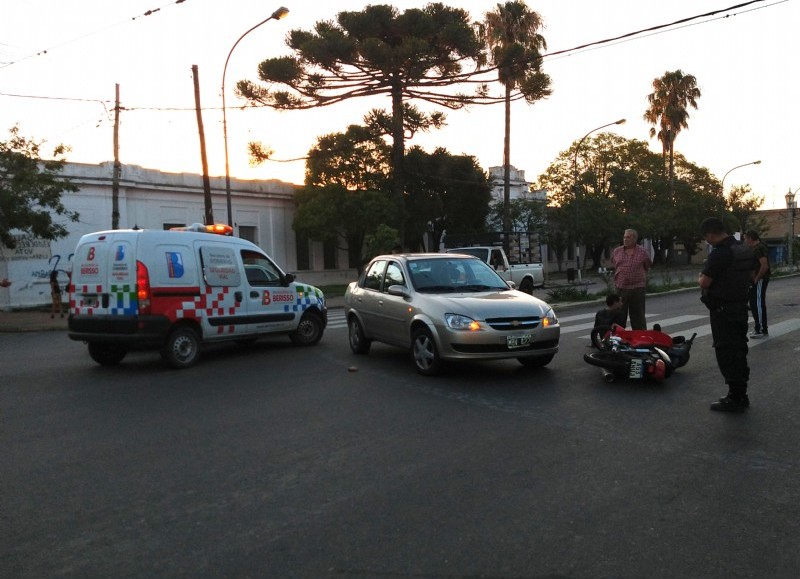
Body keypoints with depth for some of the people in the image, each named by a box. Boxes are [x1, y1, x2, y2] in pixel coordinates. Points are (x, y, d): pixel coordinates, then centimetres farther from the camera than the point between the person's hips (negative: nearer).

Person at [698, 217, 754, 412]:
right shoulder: (745, 249, 8)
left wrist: (700, 279, -1)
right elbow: (750, 277, 19)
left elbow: (704, 282, -22)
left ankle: (734, 399, 3)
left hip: (722, 310, -9)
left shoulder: (719, 252, -21)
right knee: (739, 351, 15)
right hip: (741, 306, 9)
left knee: (726, 353, -2)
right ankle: (741, 395, 24)